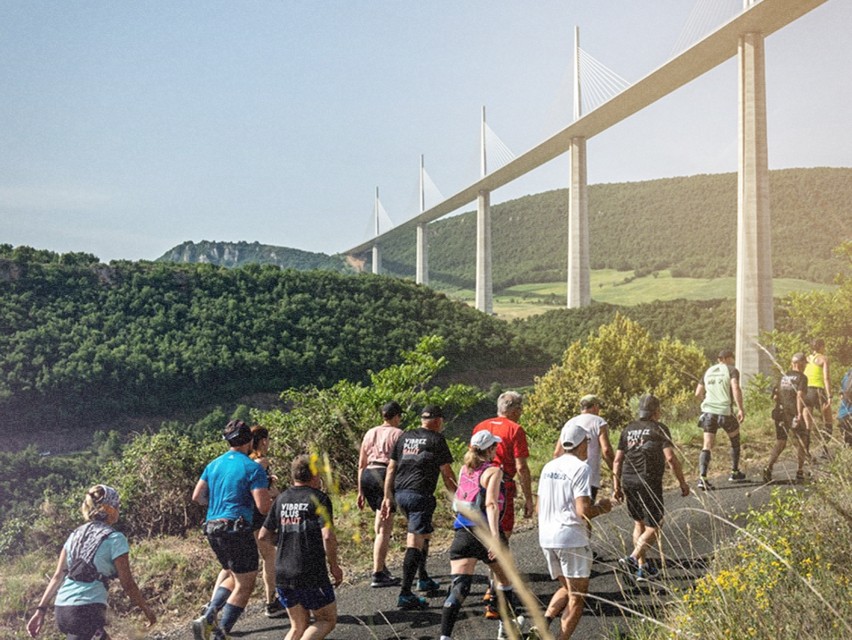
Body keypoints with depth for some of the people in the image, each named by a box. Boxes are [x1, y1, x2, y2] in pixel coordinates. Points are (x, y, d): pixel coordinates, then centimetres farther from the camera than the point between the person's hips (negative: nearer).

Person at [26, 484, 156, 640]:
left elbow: (58, 576, 10)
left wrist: (41, 609, 10)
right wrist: (146, 610, 8)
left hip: (61, 610, 8)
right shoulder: (115, 538, -6)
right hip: (88, 610, -8)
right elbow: (127, 583, -4)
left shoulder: (76, 535, 14)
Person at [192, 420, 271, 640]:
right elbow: (263, 507, -15)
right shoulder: (253, 468, -9)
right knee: (244, 585, 3)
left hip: (212, 529, 8)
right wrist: (273, 499, 7)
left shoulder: (213, 465, 12)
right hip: (237, 529, -8)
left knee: (232, 575, 24)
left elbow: (197, 496, 13)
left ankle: (208, 616, 6)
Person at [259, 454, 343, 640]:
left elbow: (264, 535, 12)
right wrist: (334, 566, -5)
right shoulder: (319, 498, -8)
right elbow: (328, 536, -19)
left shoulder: (281, 498, 8)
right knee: (328, 619, 12)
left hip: (282, 574, 6)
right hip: (312, 574, -6)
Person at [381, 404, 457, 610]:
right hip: (420, 495, -7)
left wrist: (388, 496, 16)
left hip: (400, 493, 7)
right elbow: (447, 473, -2)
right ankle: (405, 594, -12)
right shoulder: (436, 439, -2)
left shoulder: (405, 437, 15)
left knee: (424, 533, 25)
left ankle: (424, 579, 36)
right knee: (415, 543, -8)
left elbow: (391, 468, 13)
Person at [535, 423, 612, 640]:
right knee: (577, 596, 5)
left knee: (566, 589, 21)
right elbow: (583, 511, -19)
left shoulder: (548, 467, 11)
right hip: (572, 538, -7)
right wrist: (601, 508, -1)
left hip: (546, 538, 7)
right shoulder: (581, 468, -11)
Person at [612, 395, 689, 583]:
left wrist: (617, 487, 14)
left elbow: (617, 461, 8)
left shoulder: (628, 430, 11)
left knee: (639, 524, 19)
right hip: (650, 483, -6)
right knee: (653, 528, 1)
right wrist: (683, 482, -4)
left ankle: (642, 568, 21)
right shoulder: (659, 429, -3)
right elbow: (670, 458, -12)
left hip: (628, 482, 6)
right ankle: (632, 559, -19)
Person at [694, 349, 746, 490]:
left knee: (707, 445, 1)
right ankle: (734, 472, 29)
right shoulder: (732, 370, 0)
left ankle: (702, 477, -15)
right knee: (735, 440, 20)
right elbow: (736, 388, -17)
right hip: (725, 411, -4)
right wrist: (740, 409, -16)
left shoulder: (709, 371, 16)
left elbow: (698, 392, 17)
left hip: (708, 411, 4)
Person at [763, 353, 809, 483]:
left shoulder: (783, 376, 13)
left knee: (780, 442, 11)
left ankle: (768, 468, -4)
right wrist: (800, 414, -20)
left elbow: (775, 395, 12)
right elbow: (799, 395, -17)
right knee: (800, 442, 10)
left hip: (780, 413, 5)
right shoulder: (801, 377, -5)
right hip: (793, 413, -5)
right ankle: (799, 472, 11)